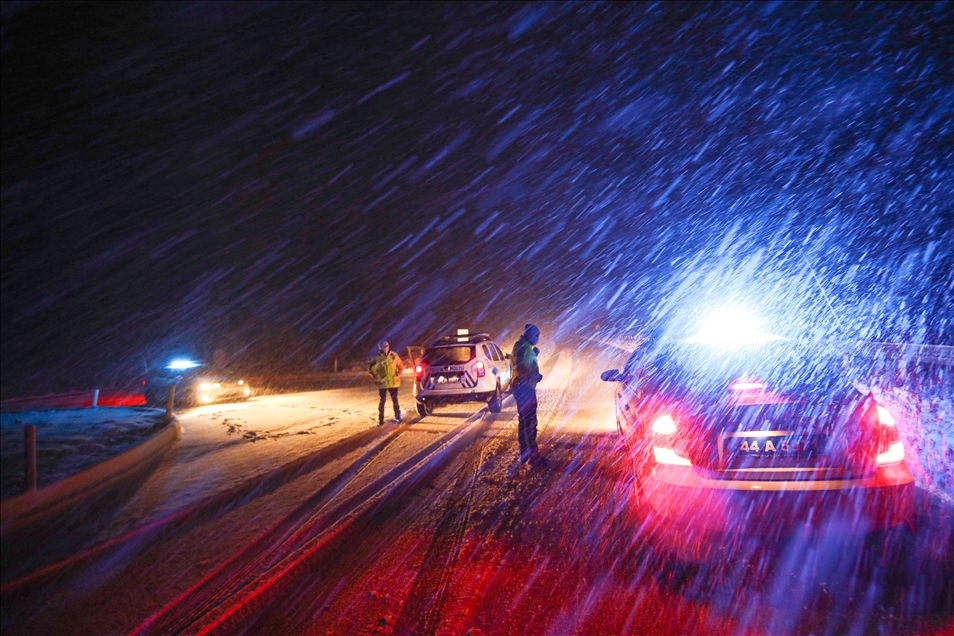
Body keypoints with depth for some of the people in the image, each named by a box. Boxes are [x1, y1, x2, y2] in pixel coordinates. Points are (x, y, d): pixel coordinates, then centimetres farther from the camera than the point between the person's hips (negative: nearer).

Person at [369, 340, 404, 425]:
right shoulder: (376, 358, -6)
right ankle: (380, 420, 7)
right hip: (382, 383, -2)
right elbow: (371, 370, -1)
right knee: (382, 401, 2)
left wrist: (399, 373, -1)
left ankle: (397, 417, 17)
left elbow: (401, 365, 12)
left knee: (395, 400, 8)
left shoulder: (394, 356, 1)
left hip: (393, 382, 2)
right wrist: (377, 377, -11)